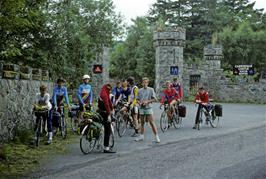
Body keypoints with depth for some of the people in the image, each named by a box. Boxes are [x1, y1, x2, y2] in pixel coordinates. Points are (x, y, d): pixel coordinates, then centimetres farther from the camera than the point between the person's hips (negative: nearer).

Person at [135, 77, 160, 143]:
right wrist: (139, 102, -8)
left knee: (152, 123, -8)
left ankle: (156, 136, -6)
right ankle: (141, 136, 22)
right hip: (141, 108, 4)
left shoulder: (151, 90, -1)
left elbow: (154, 99, -4)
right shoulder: (140, 90, 9)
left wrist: (147, 101, -16)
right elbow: (137, 99, 14)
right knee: (142, 123, 12)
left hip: (148, 108, -4)